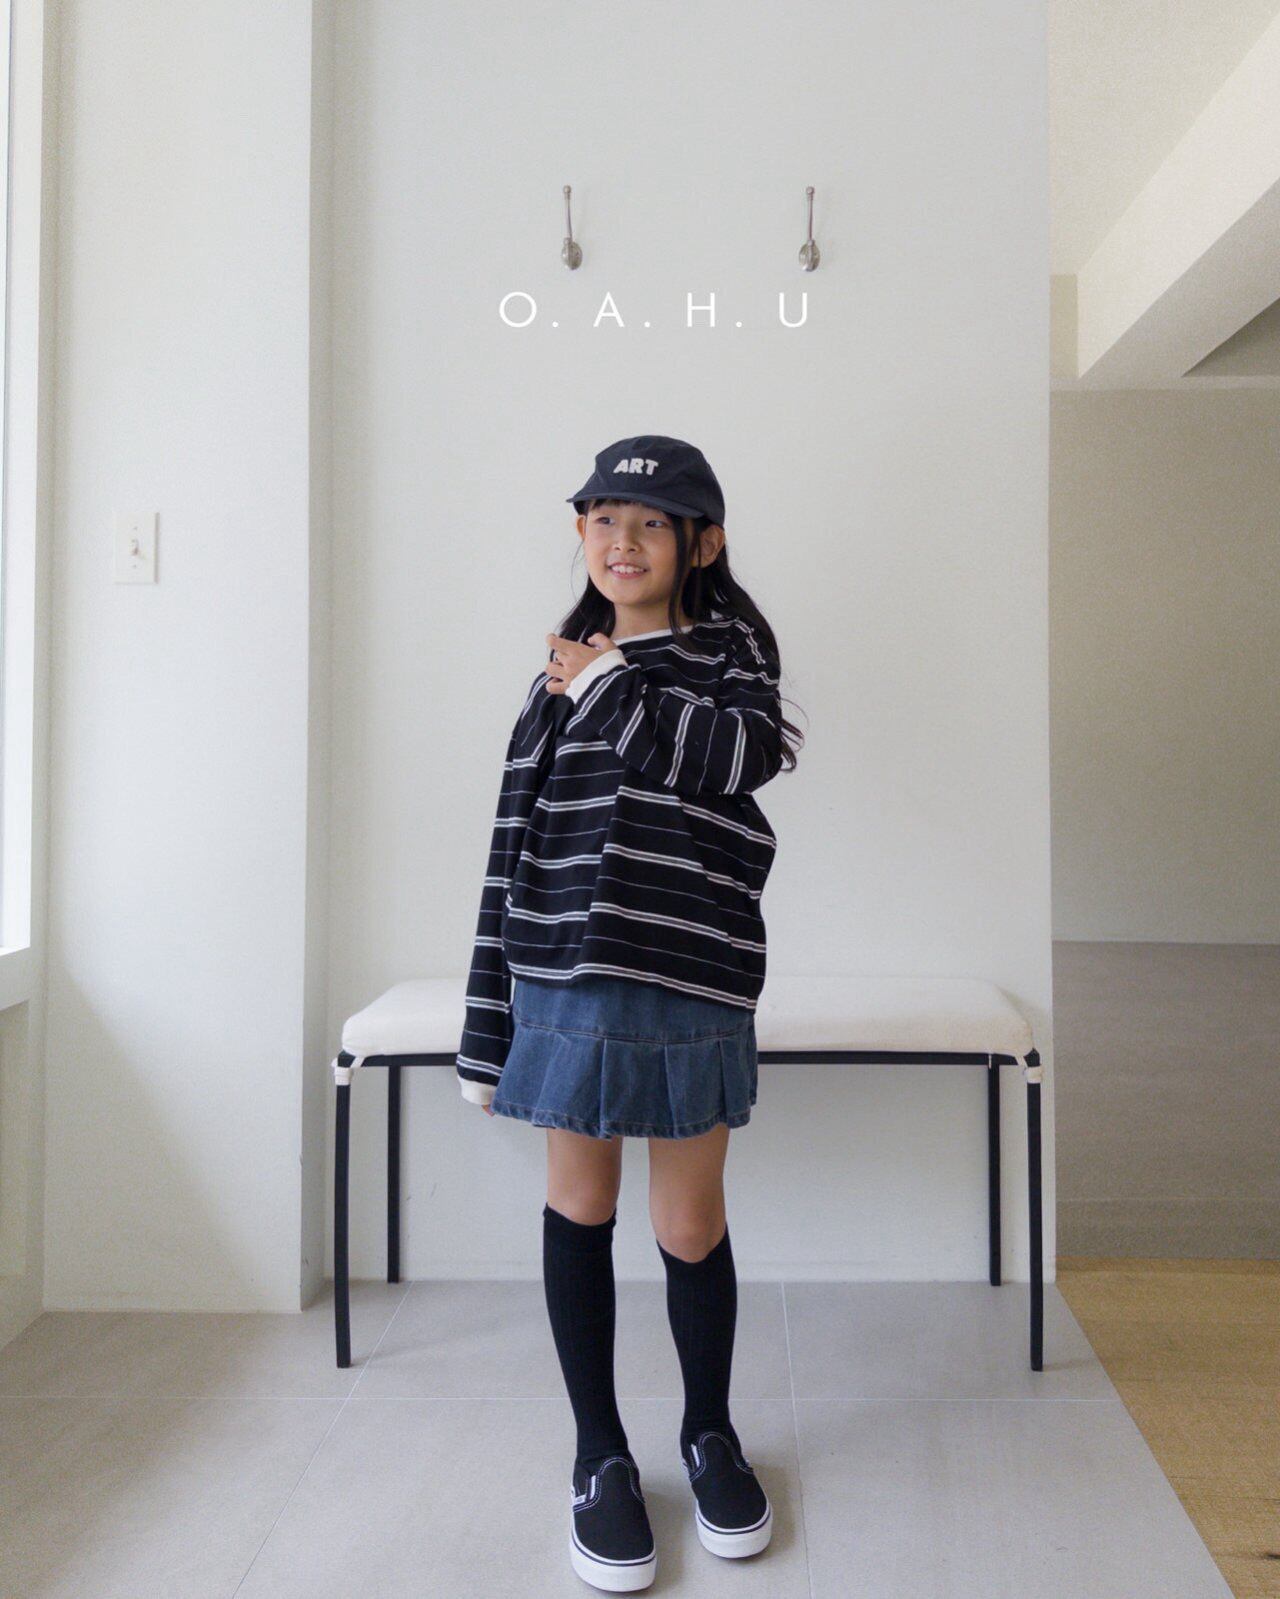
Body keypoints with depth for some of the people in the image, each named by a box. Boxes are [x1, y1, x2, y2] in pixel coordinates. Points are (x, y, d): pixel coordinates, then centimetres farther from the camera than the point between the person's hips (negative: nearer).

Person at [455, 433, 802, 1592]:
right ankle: (602, 1456, 33)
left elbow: (744, 754, -20)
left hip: (694, 987, -2)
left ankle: (711, 1433, 37)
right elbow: (515, 851, 6)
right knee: (579, 1214, 12)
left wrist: (615, 689, -9)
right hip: (567, 984, 2)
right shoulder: (562, 672, 8)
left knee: (691, 1231, 9)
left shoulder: (731, 649, 4)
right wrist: (489, 1025, 6)